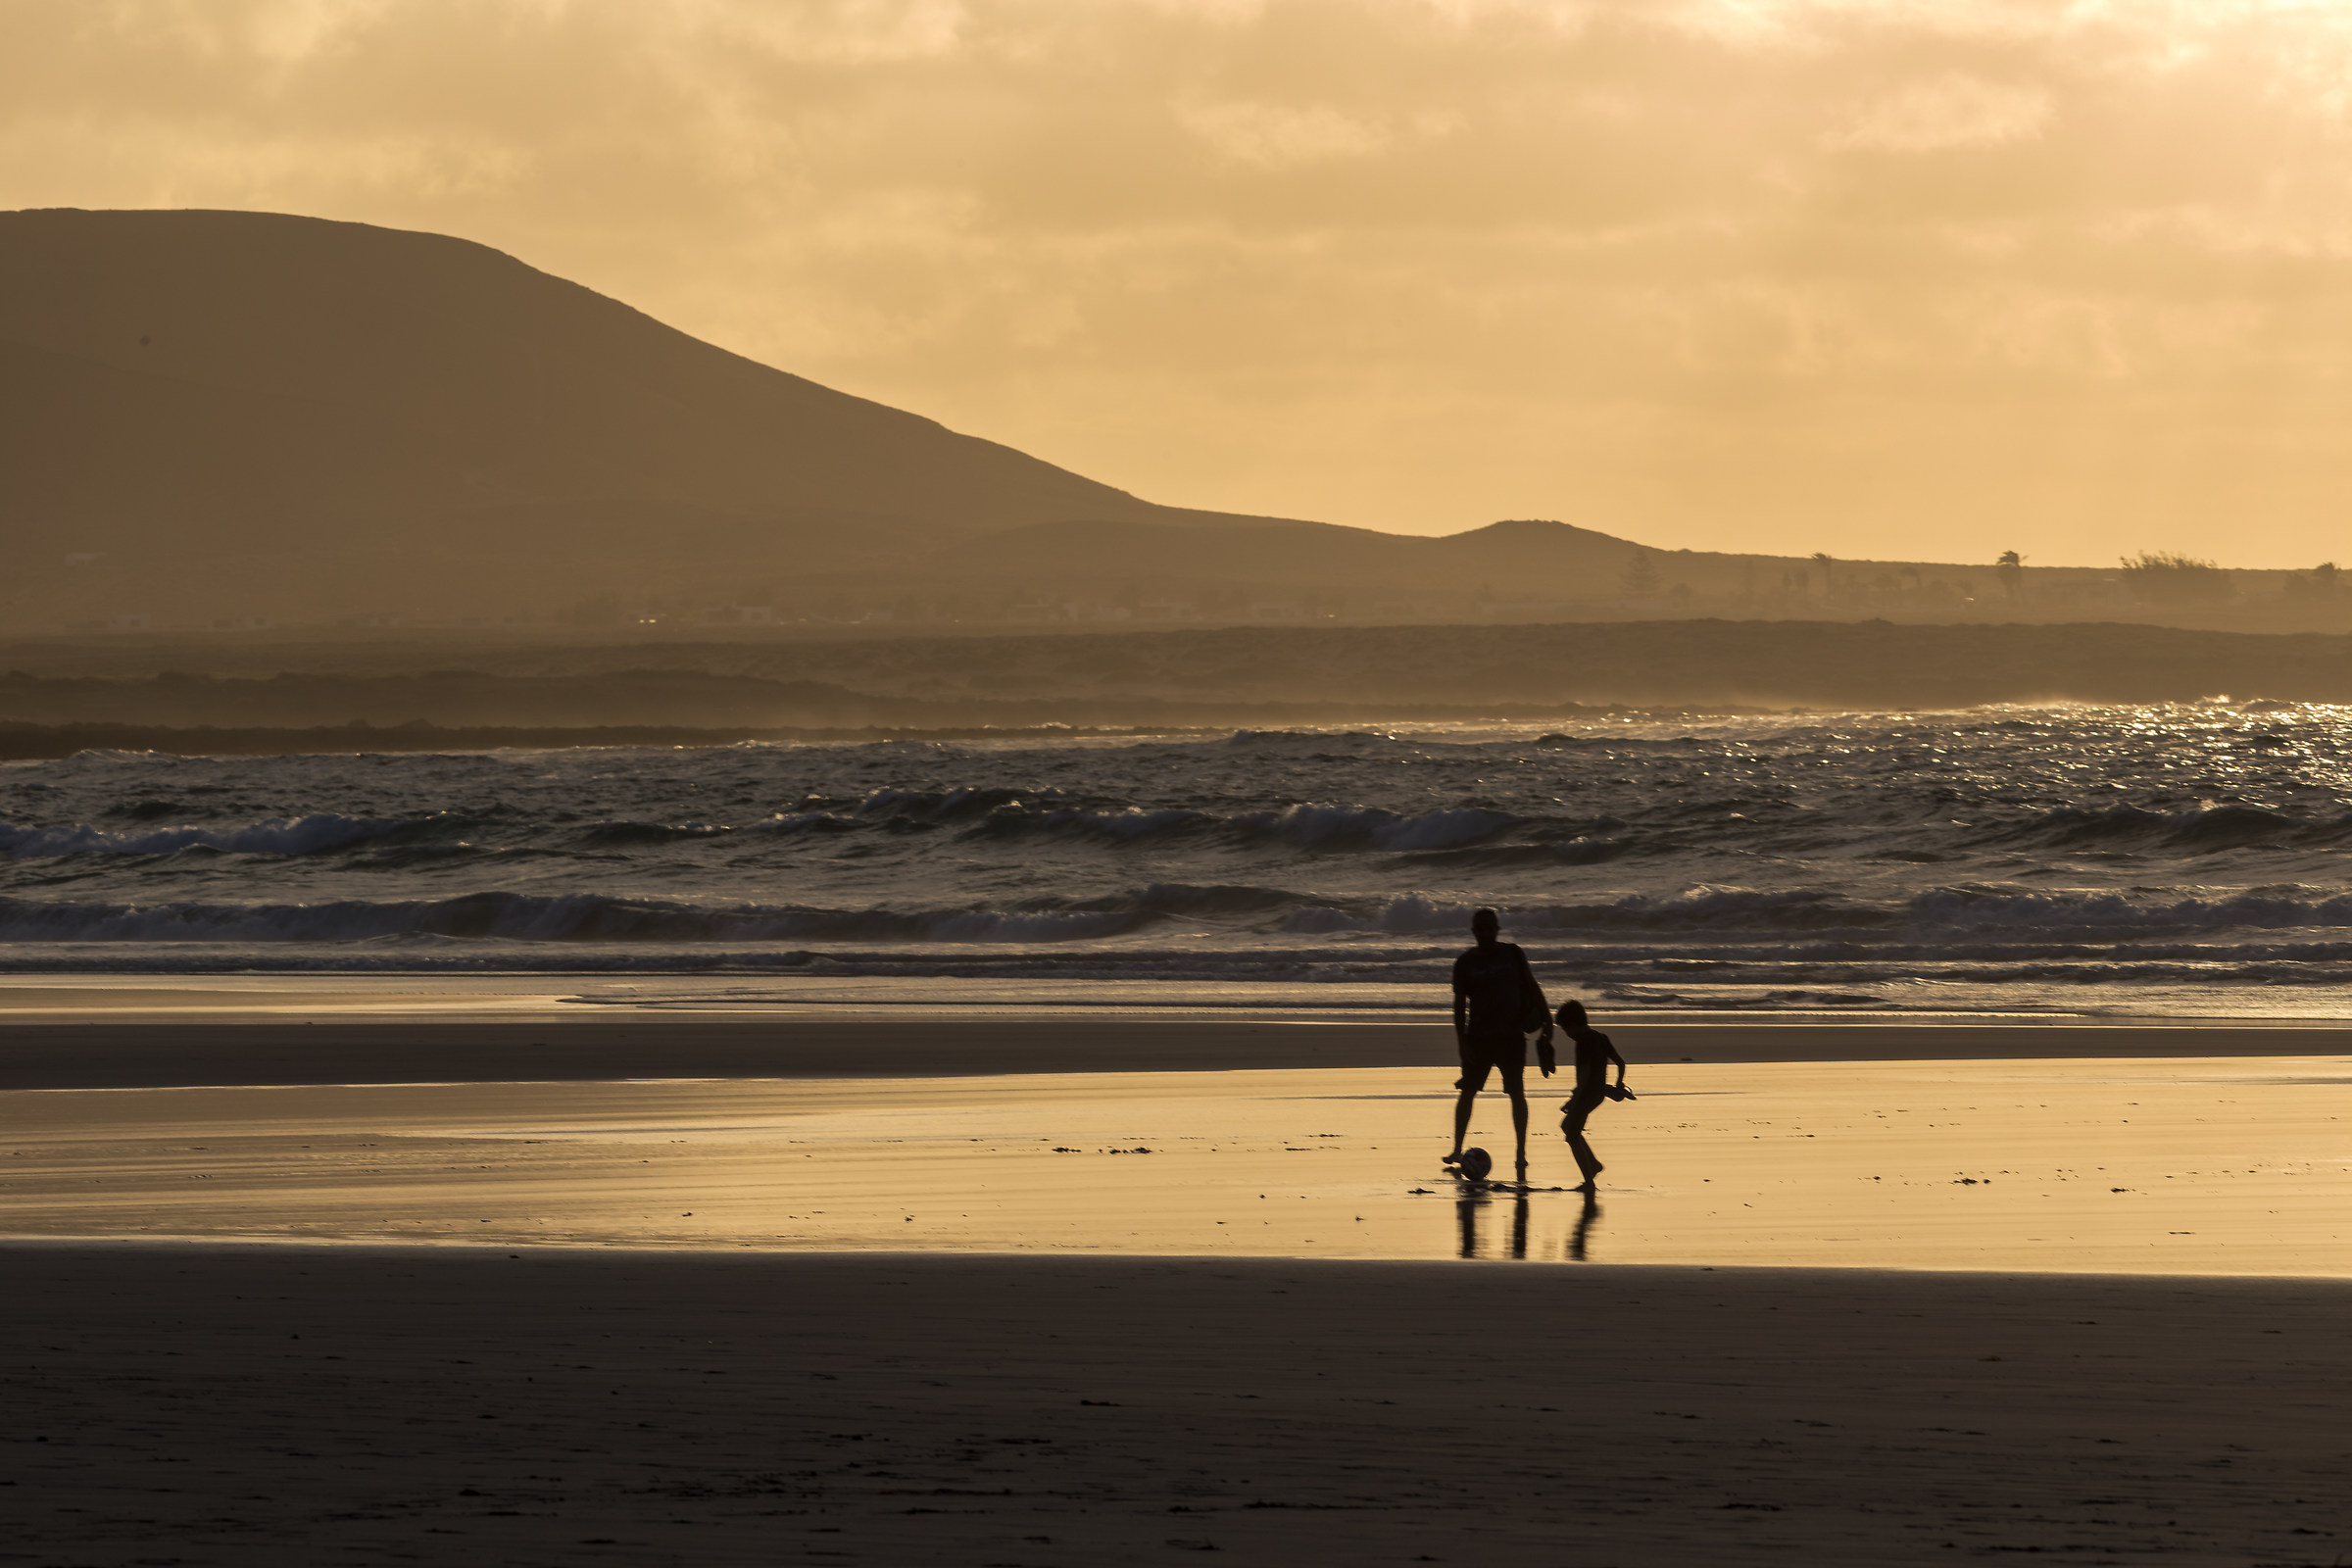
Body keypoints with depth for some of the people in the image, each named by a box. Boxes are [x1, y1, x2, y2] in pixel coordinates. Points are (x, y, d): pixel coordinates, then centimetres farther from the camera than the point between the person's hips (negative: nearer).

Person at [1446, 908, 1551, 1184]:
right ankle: (1457, 1149, 15)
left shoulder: (1512, 954, 3)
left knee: (1516, 1092, -4)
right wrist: (1462, 1041, -5)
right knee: (1467, 1091, 4)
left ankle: (1521, 1154, 0)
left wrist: (1545, 1018, -2)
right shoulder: (1466, 963, 1)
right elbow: (1460, 1003, 2)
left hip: (1511, 1035, 0)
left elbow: (1531, 986, 7)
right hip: (1479, 1036, 0)